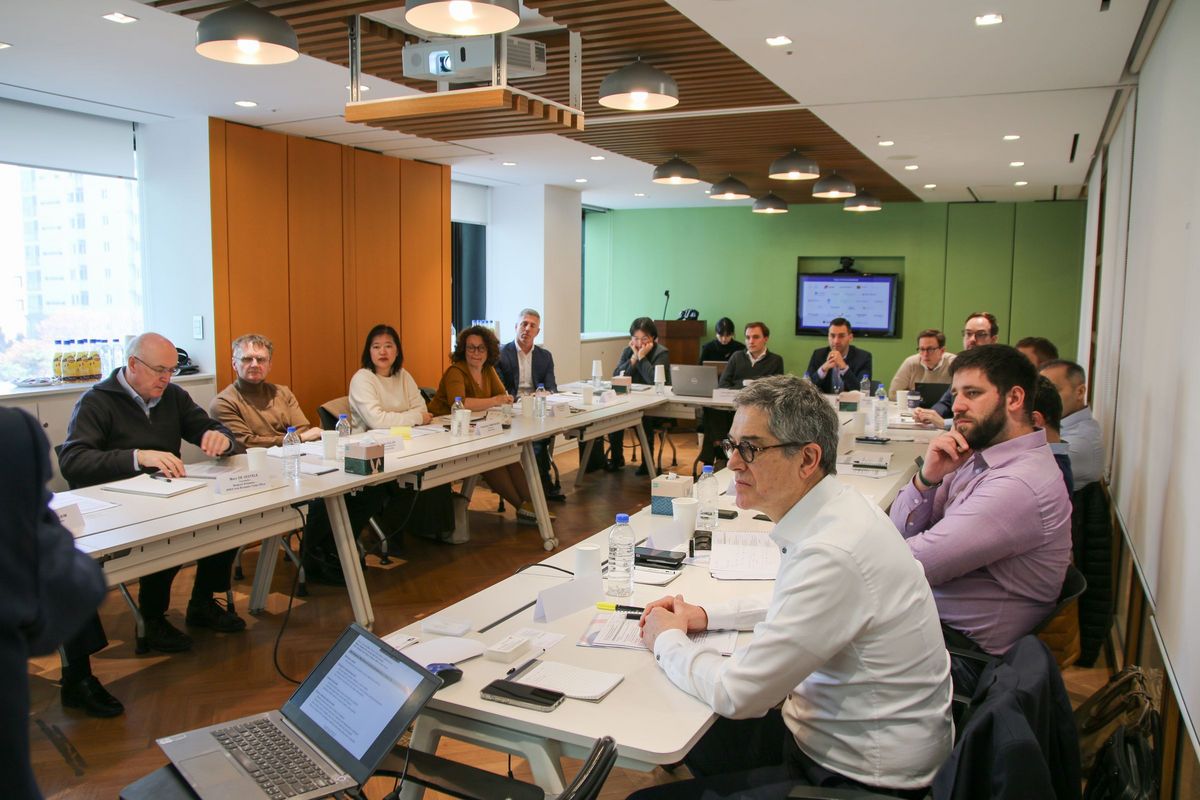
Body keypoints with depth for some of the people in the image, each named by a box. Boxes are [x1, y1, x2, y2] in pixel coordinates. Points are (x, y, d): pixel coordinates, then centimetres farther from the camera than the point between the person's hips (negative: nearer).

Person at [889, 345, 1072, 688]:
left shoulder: (1020, 485, -25)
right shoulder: (977, 457, 4)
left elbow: (914, 565, -25)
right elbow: (900, 531, 4)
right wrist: (927, 477, -14)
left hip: (965, 648, -7)